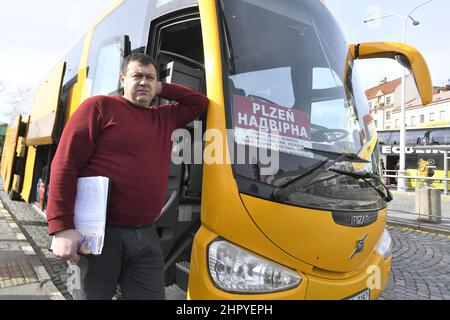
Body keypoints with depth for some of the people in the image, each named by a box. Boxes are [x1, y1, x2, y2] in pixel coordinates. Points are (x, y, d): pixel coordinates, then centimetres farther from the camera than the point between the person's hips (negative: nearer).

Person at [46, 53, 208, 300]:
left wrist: (161, 89, 16)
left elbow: (200, 103, 27)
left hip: (146, 236, 5)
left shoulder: (165, 117, 15)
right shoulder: (99, 107, -1)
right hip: (99, 234, -4)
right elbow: (65, 165, -7)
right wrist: (62, 227, -14)